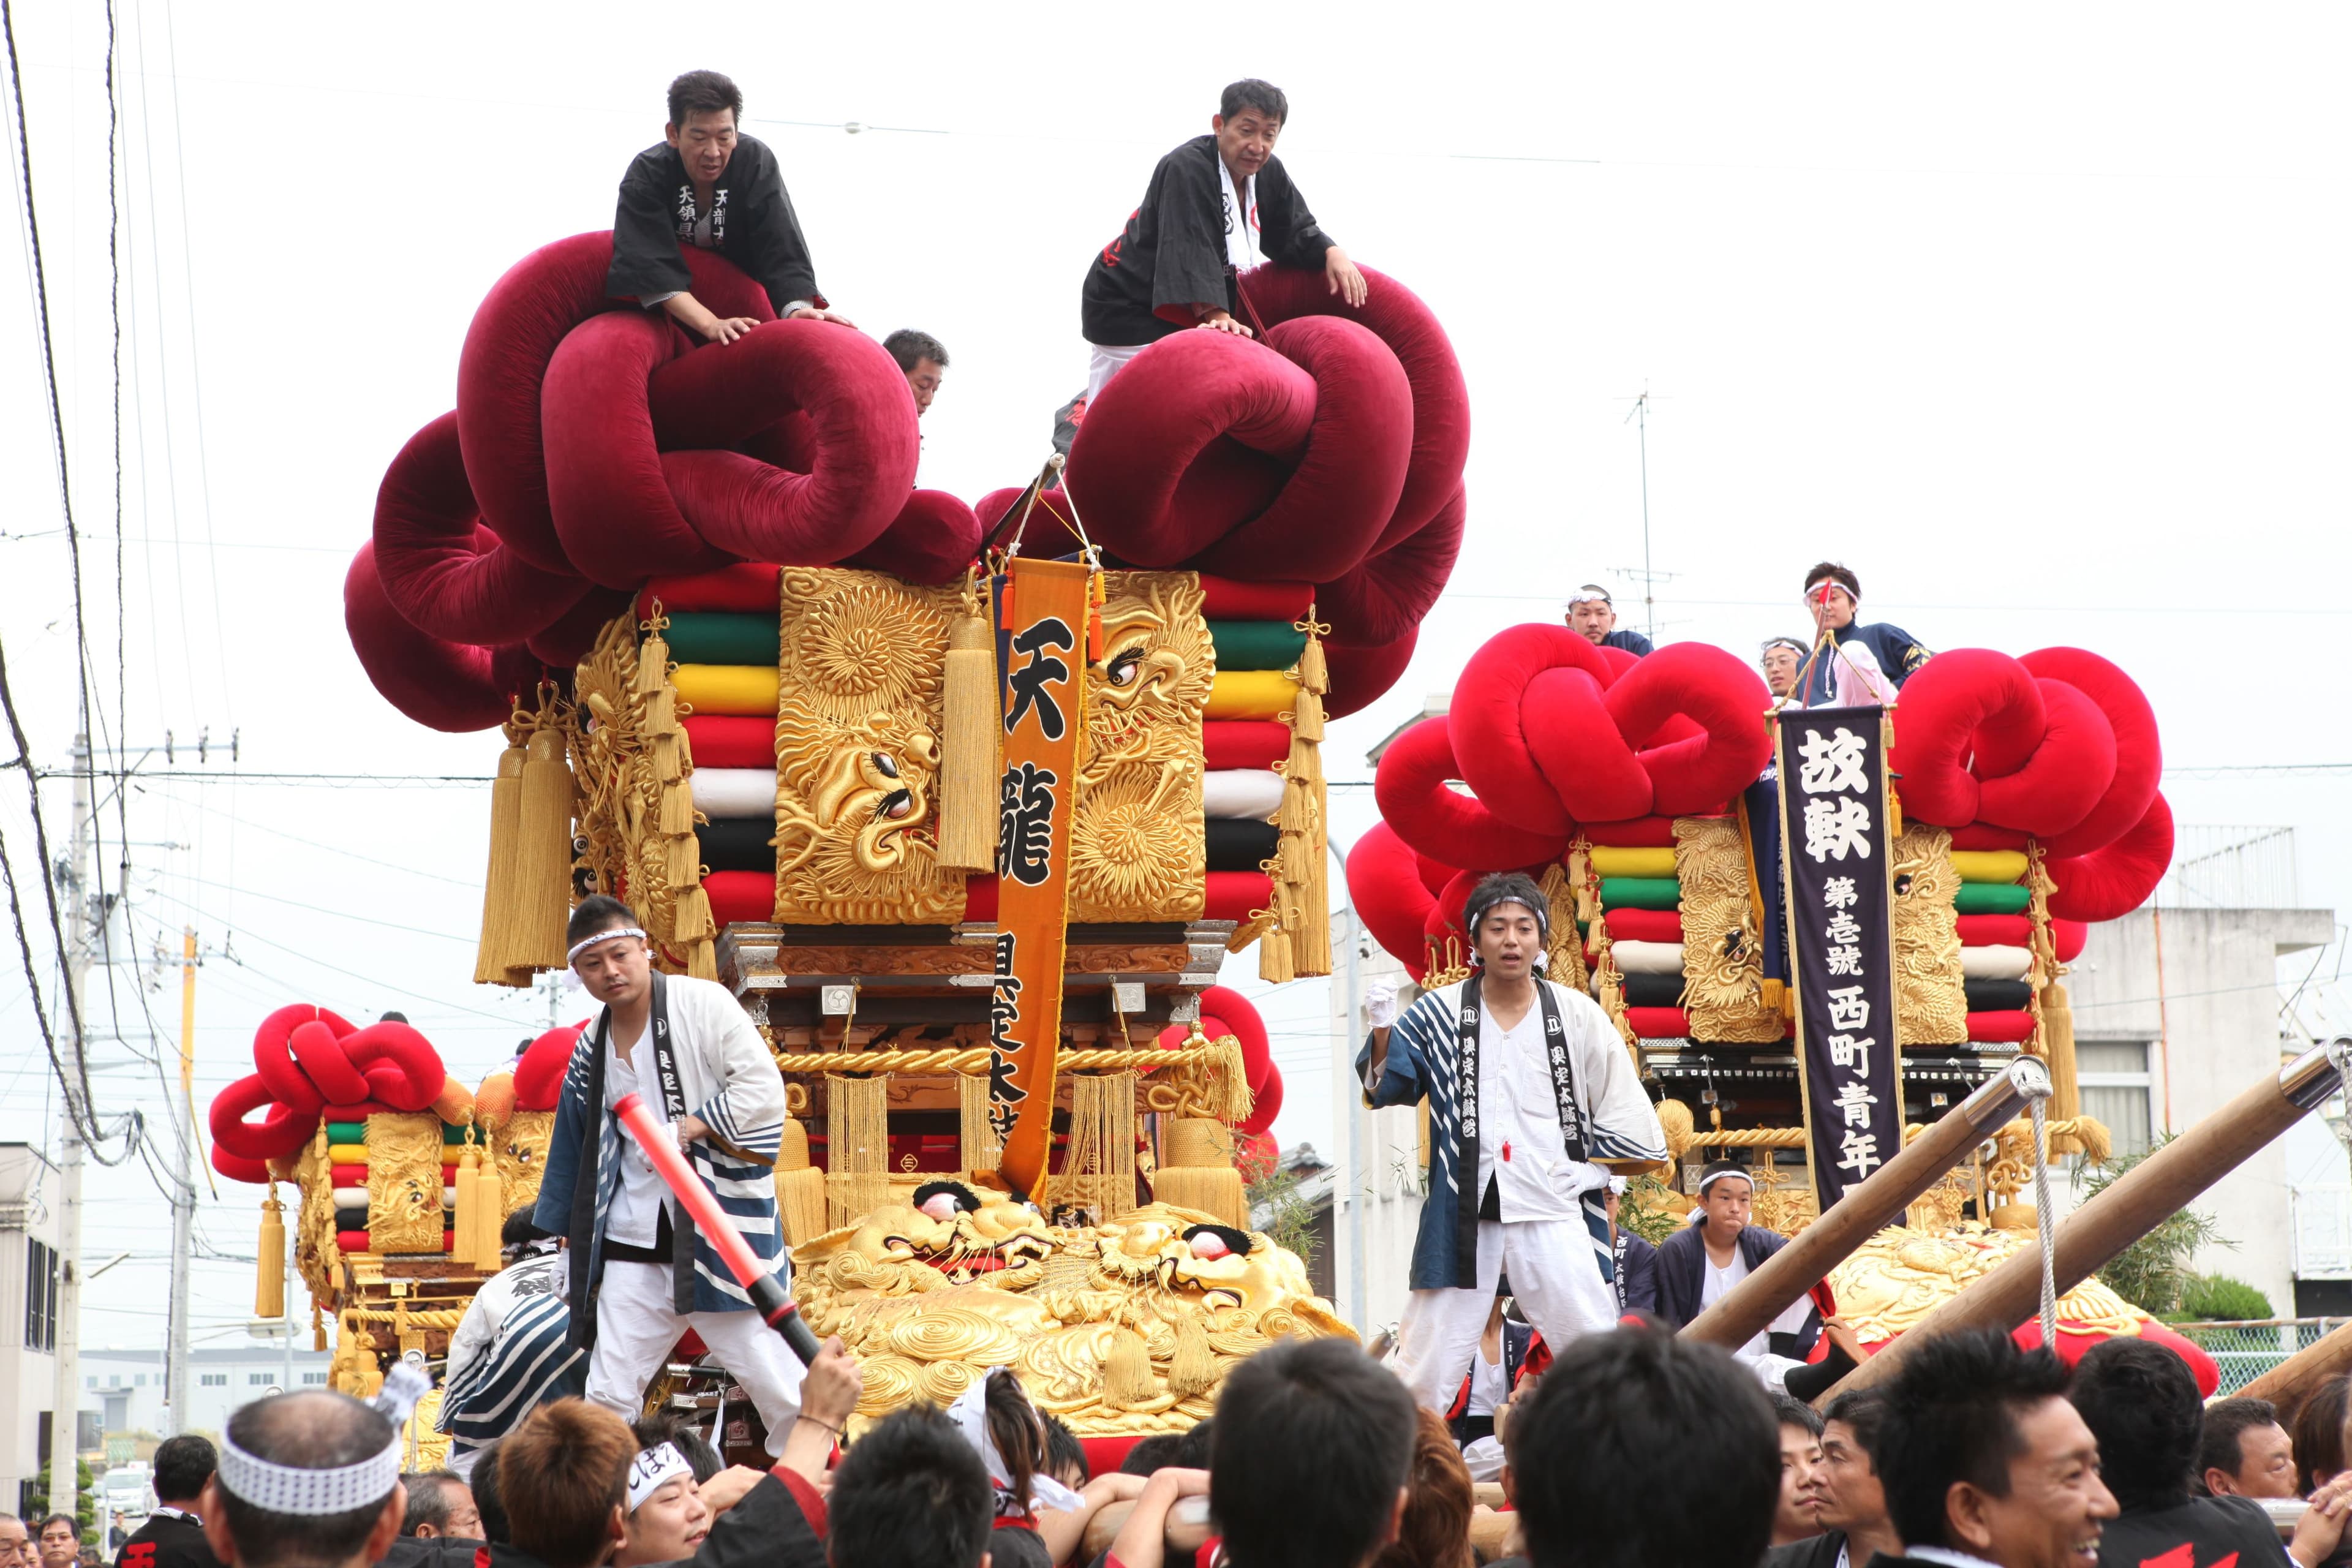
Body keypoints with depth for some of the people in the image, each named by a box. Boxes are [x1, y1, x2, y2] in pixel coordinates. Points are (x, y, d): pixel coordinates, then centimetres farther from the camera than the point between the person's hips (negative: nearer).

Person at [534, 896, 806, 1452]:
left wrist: (689, 1127, -20)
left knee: (779, 1388, -3)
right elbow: (574, 1150, 22)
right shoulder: (590, 1049, 11)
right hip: (634, 1242, 5)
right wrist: (570, 1239, 24)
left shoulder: (703, 1003, -6)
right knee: (609, 1396, 5)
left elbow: (764, 1088, -12)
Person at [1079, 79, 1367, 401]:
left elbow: (1296, 232, 9)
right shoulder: (1186, 169, -24)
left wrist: (1332, 253, -14)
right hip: (1129, 310, -8)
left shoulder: (1269, 172, 1)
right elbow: (1192, 251, -35)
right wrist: (1217, 316, -45)